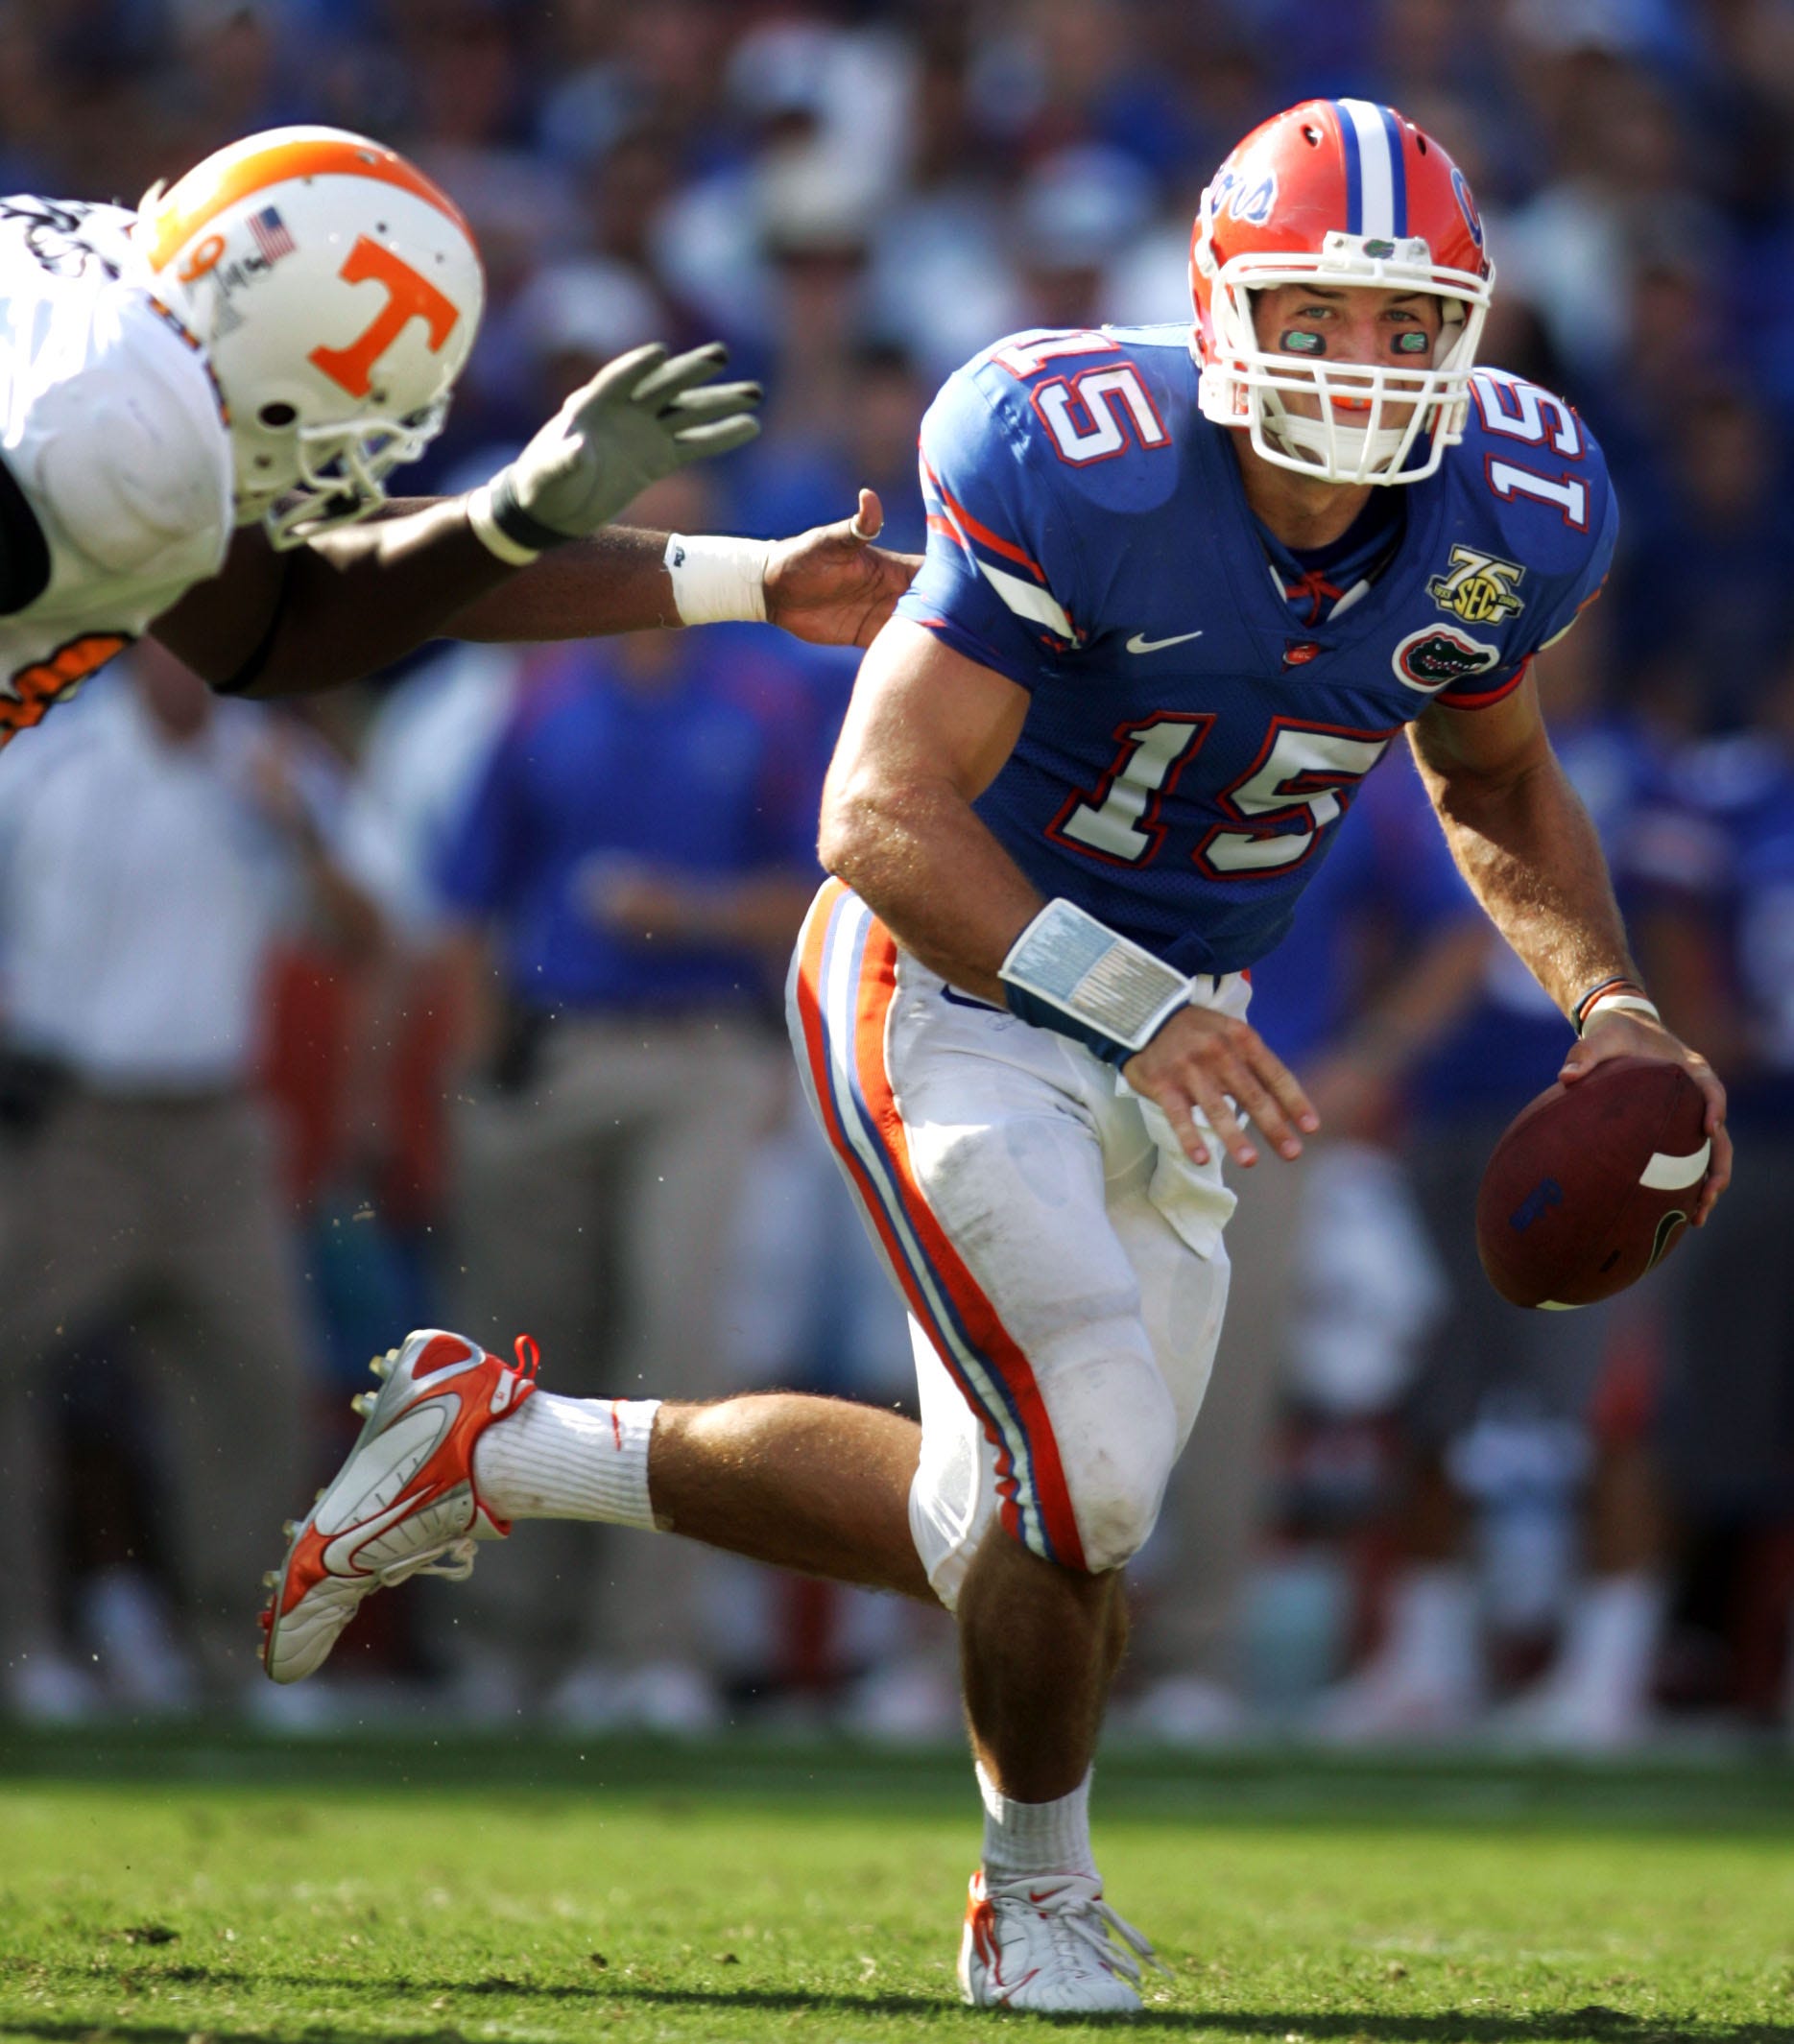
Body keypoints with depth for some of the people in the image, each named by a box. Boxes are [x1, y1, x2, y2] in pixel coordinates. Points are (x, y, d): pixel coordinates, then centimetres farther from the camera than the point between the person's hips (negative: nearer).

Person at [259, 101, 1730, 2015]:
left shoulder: (1496, 521, -8)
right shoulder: (1079, 474, -26)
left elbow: (1497, 787, 13)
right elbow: (882, 816, -27)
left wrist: (1603, 997, -4)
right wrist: (1145, 1006, -37)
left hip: (1164, 1036, 7)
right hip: (948, 990, -7)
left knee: (1008, 1528, 8)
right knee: (1081, 1467, -19)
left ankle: (502, 1445, 25)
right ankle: (1039, 1896, 9)